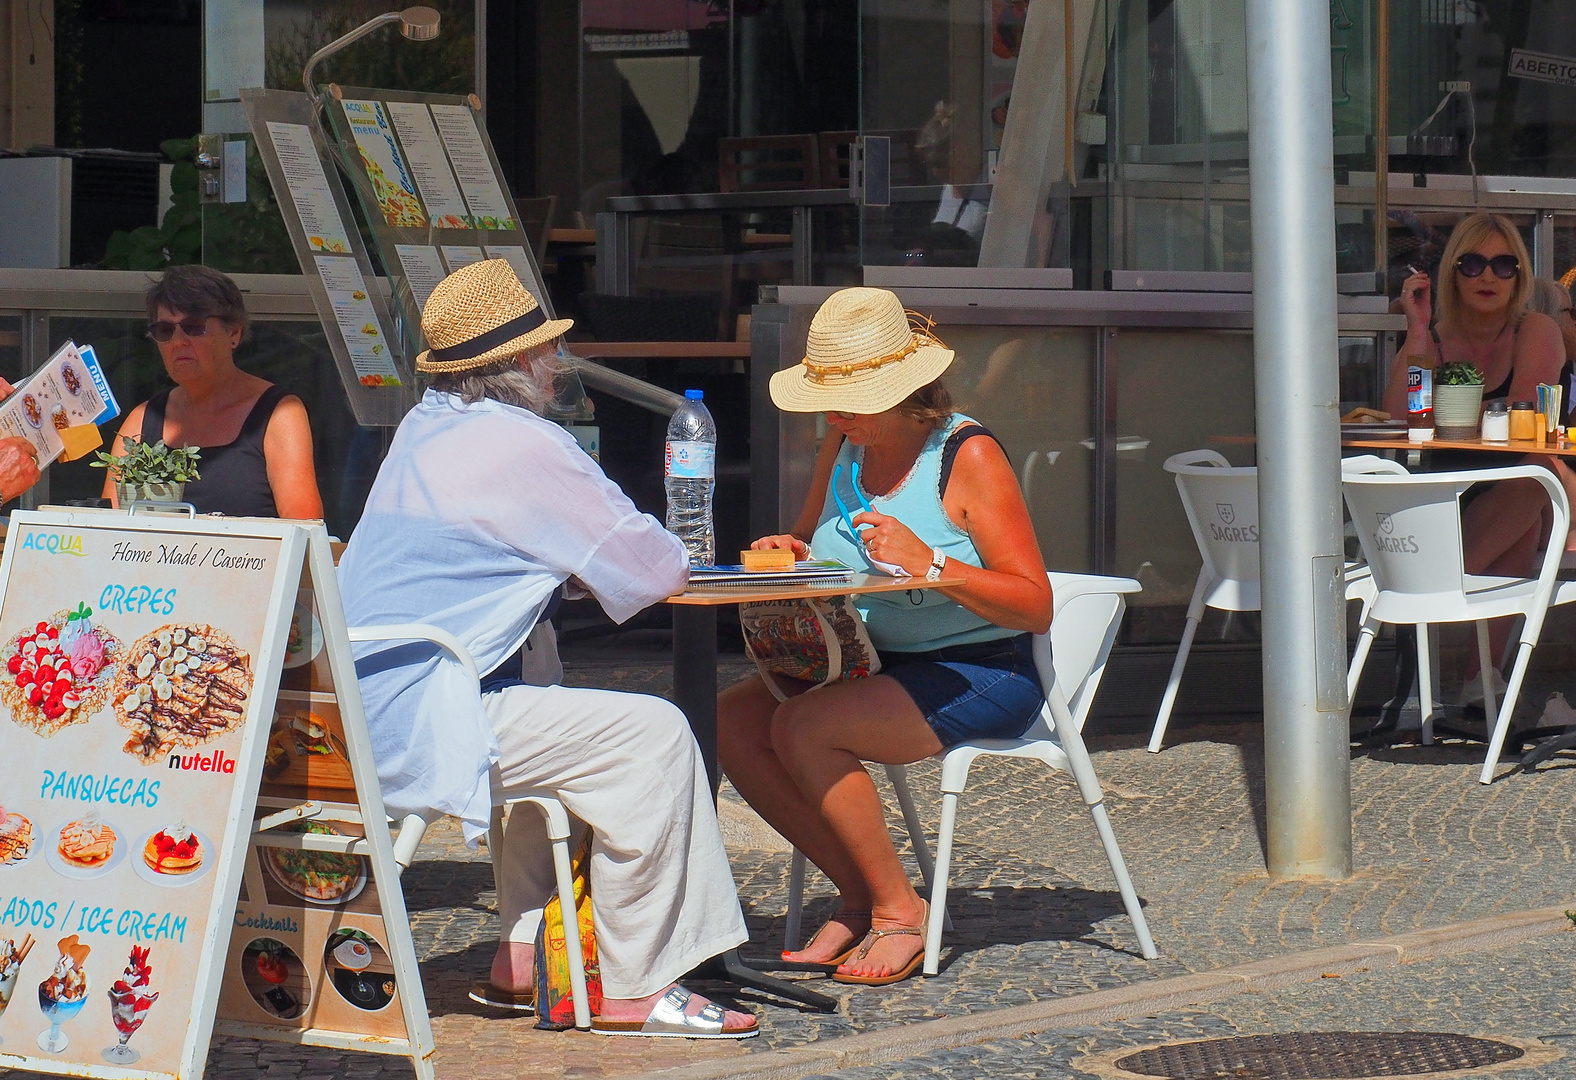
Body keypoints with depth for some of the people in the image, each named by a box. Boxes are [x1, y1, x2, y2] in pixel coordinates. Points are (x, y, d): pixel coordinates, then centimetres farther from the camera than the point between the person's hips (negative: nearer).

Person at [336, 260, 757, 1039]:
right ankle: (633, 988, -3)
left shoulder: (424, 430, 17)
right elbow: (657, 571, -7)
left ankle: (524, 962, 26)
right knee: (651, 735, -8)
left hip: (351, 716, 10)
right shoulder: (523, 447, -11)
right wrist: (666, 556, 16)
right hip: (417, 726, -10)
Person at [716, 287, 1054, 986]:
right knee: (732, 720, -14)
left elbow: (1035, 606, -16)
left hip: (981, 676, -8)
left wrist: (929, 564, -28)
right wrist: (785, 555, 1)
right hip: (868, 665, 8)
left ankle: (899, 911, -10)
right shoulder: (842, 449, 9)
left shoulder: (967, 456, -12)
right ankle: (860, 894, -1)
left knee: (802, 729, -27)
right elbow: (808, 543, 26)